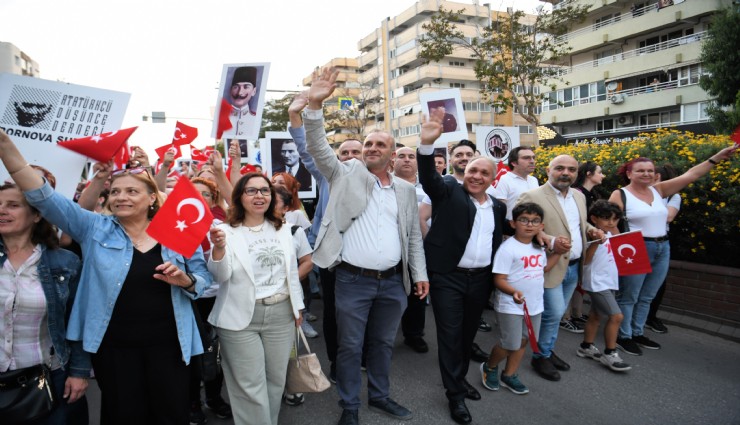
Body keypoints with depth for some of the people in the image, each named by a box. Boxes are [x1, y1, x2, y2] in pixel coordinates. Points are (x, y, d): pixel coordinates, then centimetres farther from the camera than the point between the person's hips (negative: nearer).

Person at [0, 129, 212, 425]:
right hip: (113, 345, 1)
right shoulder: (94, 228, 0)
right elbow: (44, 197, -9)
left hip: (167, 343, 0)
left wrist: (185, 280, -19)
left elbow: (204, 277, 3)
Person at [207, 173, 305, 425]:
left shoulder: (283, 230, 8)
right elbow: (221, 275, -14)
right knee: (251, 386, 5)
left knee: (276, 379, 15)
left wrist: (298, 307, 12)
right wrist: (219, 248, -32)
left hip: (281, 314, 4)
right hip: (241, 318, -4)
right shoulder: (226, 231, -6)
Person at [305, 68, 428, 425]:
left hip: (393, 282, 3)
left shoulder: (406, 190, 9)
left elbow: (413, 235, 11)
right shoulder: (347, 174, 1)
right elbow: (318, 148, -11)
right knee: (350, 347, 9)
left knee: (383, 343, 19)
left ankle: (380, 395, 39)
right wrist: (315, 106, -24)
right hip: (353, 280, -3)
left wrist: (420, 274, 6)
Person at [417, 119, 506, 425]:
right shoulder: (449, 191, -4)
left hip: (480, 279, 5)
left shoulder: (498, 207, 10)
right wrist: (427, 144, -38)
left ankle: (460, 377, 38)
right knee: (450, 335, 2)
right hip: (448, 276, -5)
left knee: (469, 333, 18)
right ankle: (455, 394, 16)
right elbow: (428, 177, -22)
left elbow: (497, 242, 13)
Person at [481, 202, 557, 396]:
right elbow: (498, 280, -20)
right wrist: (513, 292, -37)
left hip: (534, 305, 7)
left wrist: (557, 252, 11)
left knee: (522, 341, 16)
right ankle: (489, 368, 28)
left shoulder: (539, 247, 6)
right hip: (510, 306, -7)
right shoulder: (508, 248, -18)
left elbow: (543, 267, 22)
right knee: (509, 345, 0)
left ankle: (509, 375, 34)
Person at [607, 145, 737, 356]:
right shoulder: (620, 195, -8)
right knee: (628, 297, 2)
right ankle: (624, 336, 15)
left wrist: (718, 157, 5)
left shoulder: (658, 190, 8)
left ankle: (637, 333, 29)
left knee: (646, 297, 15)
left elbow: (690, 175, 9)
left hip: (662, 250, 6)